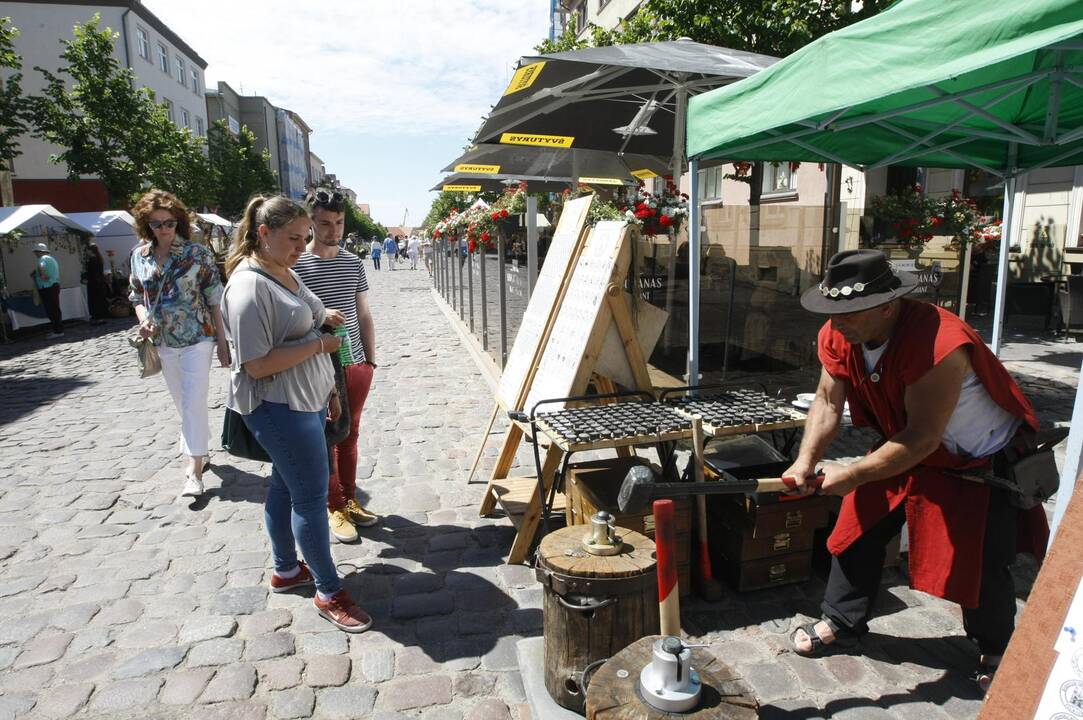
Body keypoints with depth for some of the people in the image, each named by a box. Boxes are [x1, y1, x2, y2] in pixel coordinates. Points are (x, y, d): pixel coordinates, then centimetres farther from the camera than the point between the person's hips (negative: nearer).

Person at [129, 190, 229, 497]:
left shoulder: (197, 253, -8)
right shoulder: (140, 255, 5)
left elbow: (214, 299, -6)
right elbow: (137, 296, 14)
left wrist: (221, 339, -7)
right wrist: (143, 320, -7)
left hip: (197, 339, -5)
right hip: (164, 342, 5)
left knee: (193, 402, -6)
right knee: (182, 403, 15)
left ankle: (194, 470, 0)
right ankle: (199, 451, 32)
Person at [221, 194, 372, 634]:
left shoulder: (286, 274, 9)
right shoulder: (249, 287, -20)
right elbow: (257, 365, -24)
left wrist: (329, 391, 20)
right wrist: (318, 343, -18)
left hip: (305, 401, 9)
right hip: (278, 408, -9)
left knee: (286, 487, 20)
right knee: (312, 496, -2)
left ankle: (286, 570, 37)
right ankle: (329, 594, 13)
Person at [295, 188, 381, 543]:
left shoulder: (354, 263, 6)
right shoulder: (296, 265, -9)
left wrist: (371, 360, 11)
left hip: (356, 366, 5)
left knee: (349, 436, 16)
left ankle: (350, 499, 31)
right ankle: (334, 507, 23)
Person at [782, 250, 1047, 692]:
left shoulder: (940, 344, -40)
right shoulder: (837, 336, -19)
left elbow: (923, 437, -36)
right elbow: (828, 401, -12)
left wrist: (854, 474, -34)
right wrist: (806, 462, -24)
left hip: (986, 461, -5)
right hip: (905, 448, 6)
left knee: (981, 560, 0)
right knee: (860, 528, 4)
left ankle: (995, 649, 30)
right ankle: (841, 622, 24)